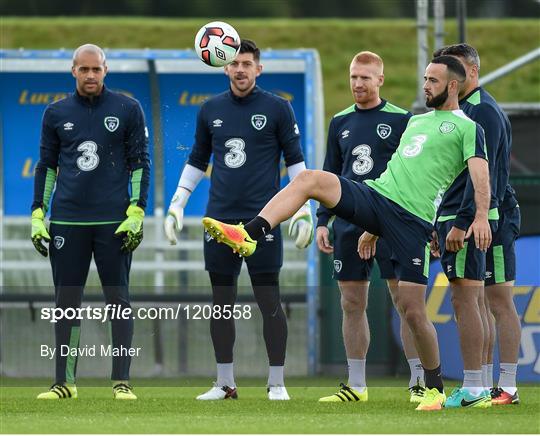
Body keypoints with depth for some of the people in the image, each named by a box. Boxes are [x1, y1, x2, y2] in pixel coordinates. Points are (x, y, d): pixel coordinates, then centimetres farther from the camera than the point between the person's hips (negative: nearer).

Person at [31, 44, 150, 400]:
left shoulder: (128, 109, 3)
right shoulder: (56, 114, 9)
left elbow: (140, 163, 4)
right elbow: (46, 166, 14)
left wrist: (137, 212, -5)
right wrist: (38, 215, 7)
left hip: (113, 221, -2)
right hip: (66, 220, 2)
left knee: (118, 300, -2)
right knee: (66, 302, 3)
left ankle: (122, 381, 0)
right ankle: (65, 382, 7)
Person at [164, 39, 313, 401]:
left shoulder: (277, 108, 0)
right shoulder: (211, 110, 10)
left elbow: (295, 160, 2)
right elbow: (197, 161, 19)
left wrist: (304, 210, -5)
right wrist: (176, 205, 14)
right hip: (220, 219, 4)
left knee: (269, 301, -4)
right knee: (222, 303, 6)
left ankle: (277, 382, 4)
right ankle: (225, 383, 13)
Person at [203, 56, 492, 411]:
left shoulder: (466, 128, 4)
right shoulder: (417, 120, 26)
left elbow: (480, 173, -12)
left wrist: (482, 216, -30)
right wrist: (374, 228, 31)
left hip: (413, 221, -6)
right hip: (374, 195, 6)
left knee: (413, 311, -8)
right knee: (310, 178, -18)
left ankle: (435, 389, 9)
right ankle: (247, 235, -32)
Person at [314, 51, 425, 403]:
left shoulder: (401, 120, 0)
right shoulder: (341, 123, 13)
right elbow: (330, 176, 17)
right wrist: (322, 221, 10)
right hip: (349, 225, 4)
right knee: (352, 304, 5)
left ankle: (420, 381, -1)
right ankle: (356, 385, 11)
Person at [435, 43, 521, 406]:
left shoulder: (484, 111, -12)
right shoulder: (461, 110, 17)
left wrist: (462, 223, -24)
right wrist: (441, 224, 19)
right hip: (463, 222, 10)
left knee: (499, 301, -6)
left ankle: (507, 387, -5)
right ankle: (484, 386, 13)